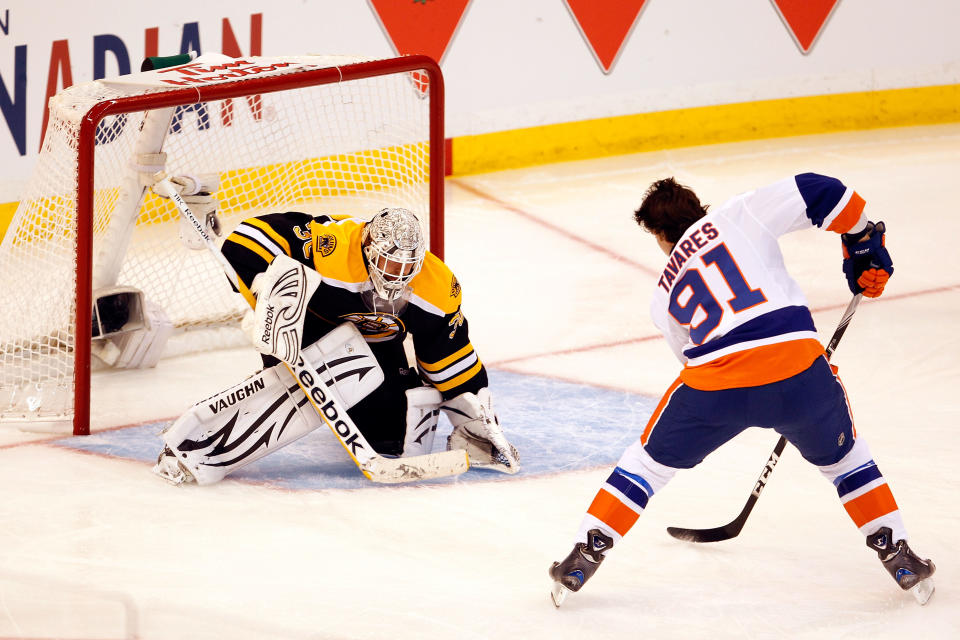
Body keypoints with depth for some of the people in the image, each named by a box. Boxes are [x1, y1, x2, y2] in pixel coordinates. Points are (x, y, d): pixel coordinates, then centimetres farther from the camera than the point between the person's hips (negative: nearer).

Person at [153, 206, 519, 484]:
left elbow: (450, 355, -8)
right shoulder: (329, 245, -35)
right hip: (306, 325, -5)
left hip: (376, 343, 5)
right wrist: (270, 287, -49)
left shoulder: (437, 286, -20)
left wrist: (476, 410, -10)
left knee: (406, 440, -11)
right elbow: (247, 240, -37)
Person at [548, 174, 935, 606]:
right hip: (796, 366, 0)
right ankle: (898, 556, 28)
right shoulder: (739, 215, 17)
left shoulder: (665, 295, 26)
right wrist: (864, 244, 21)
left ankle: (584, 556, 23)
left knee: (652, 458, 26)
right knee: (840, 455, 29)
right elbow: (817, 192, 7)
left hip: (714, 384, 1)